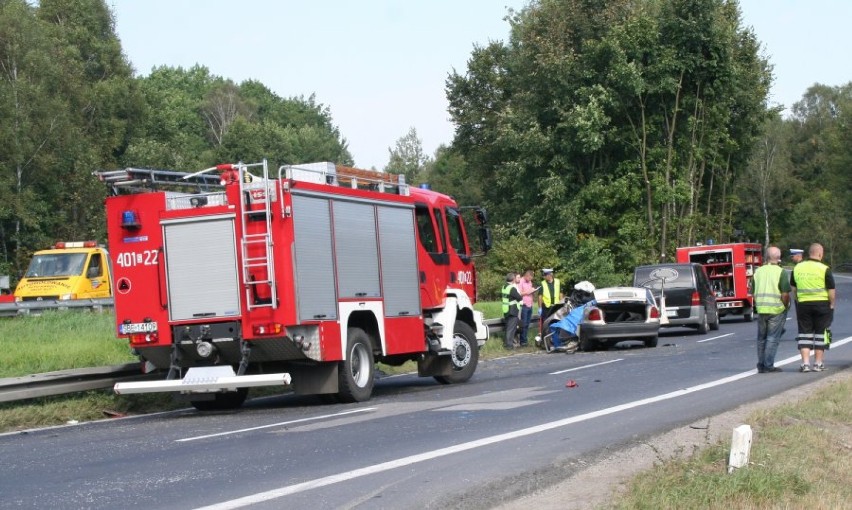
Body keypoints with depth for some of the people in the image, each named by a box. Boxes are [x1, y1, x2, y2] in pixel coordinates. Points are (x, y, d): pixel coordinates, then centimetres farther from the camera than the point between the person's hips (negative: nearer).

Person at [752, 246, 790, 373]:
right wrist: (786, 306, 2)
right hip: (776, 309, -5)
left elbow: (754, 293, 10)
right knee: (772, 338, 0)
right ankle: (769, 366, -1)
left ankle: (761, 365, 16)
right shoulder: (780, 272, -10)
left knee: (761, 338, 13)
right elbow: (785, 294, -14)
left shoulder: (758, 271, 7)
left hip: (761, 309, 5)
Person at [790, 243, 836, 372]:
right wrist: (831, 305, 4)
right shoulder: (824, 269, -9)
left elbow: (793, 288, 11)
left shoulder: (797, 268, 4)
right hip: (822, 304, -3)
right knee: (821, 334, 7)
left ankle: (805, 363, 0)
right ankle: (818, 364, 9)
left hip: (803, 304, 3)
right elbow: (832, 291, -8)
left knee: (804, 334, 8)